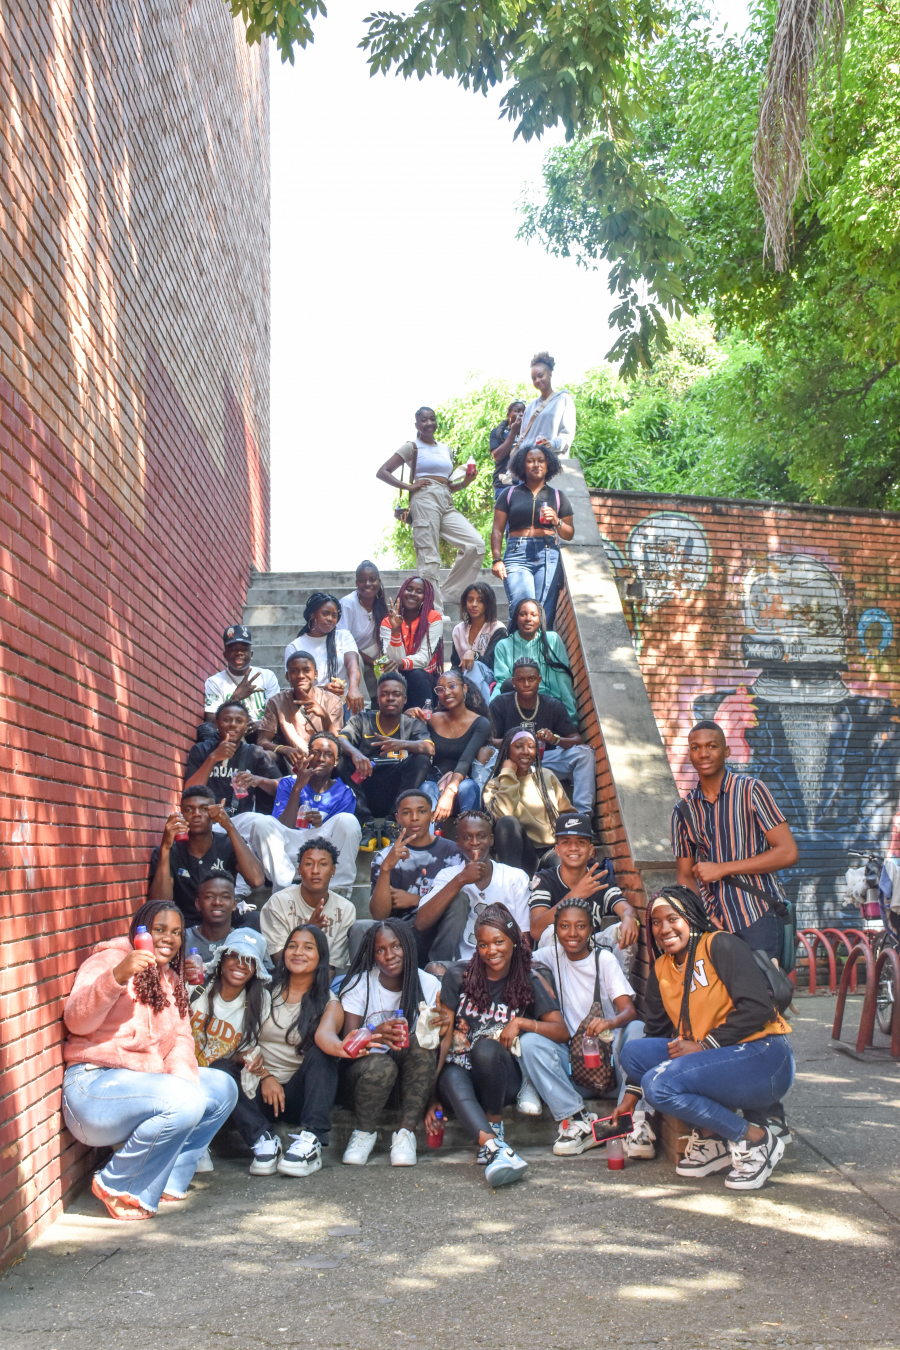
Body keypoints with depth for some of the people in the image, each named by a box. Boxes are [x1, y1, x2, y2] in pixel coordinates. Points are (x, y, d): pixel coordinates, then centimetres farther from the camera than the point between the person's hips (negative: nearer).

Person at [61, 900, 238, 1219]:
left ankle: (167, 1179, 3)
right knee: (184, 1101, -28)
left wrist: (180, 1075, -12)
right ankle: (116, 1187, -11)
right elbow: (76, 1021, -21)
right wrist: (118, 976, -37)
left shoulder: (171, 979, 20)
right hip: (94, 1084, -9)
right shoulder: (109, 959, -6)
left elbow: (180, 1037, 10)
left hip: (146, 1079, 9)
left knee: (222, 1087, 3)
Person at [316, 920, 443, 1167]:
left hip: (411, 1077, 1)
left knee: (422, 1042, -29)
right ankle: (365, 1133, -6)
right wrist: (375, 1035, -37)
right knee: (381, 1065, -35)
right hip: (362, 1073, -1)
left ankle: (406, 1132, -20)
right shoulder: (360, 984, -7)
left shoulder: (429, 986, -4)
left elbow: (436, 1044, -7)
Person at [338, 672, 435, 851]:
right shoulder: (362, 721, 8)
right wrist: (354, 752, -35)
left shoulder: (413, 725, 8)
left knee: (422, 760, -22)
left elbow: (429, 748, -13)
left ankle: (392, 824, -21)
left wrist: (402, 745, -33)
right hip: (364, 793, 0)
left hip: (396, 794, 0)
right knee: (343, 758, -22)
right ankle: (367, 826, -24)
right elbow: (340, 740, -12)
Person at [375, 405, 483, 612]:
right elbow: (382, 472, 3)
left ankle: (448, 593, -3)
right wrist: (409, 486, -6)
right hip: (424, 500, -6)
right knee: (429, 558, -10)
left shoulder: (446, 449, 25)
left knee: (476, 544, -10)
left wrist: (464, 483, 8)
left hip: (447, 504, 6)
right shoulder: (411, 447, 8)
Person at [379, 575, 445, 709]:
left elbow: (425, 657, -15)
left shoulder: (434, 618, -5)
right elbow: (392, 659, -12)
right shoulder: (388, 622, 0)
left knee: (416, 675, -34)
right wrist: (395, 630, -26)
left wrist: (402, 663, -35)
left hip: (426, 679, -1)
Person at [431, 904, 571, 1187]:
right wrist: (431, 1092, -11)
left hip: (503, 1077, 0)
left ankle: (494, 1129, -19)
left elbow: (562, 1032, 1)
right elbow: (444, 1038, 0)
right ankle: (494, 1146, -57)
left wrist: (520, 1022, -15)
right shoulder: (458, 978, 6)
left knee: (486, 1048, -34)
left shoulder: (529, 983, 7)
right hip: (462, 1073, 0)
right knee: (451, 1077, -36)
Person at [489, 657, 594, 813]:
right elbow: (489, 740, -11)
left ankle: (583, 811, -25)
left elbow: (577, 740, -4)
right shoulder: (500, 704, -4)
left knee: (585, 753, -19)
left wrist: (556, 739, -27)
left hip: (545, 758, 3)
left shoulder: (554, 706, 1)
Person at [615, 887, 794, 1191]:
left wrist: (703, 1045, -17)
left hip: (763, 1058, -8)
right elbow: (654, 1032, 17)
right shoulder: (660, 970, 13)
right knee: (633, 1052, -7)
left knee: (660, 1085, -24)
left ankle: (754, 1139, -9)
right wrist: (631, 1093, 12)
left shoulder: (720, 945, -8)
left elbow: (758, 1008, -17)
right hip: (714, 1061, 8)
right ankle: (709, 1135, -1)